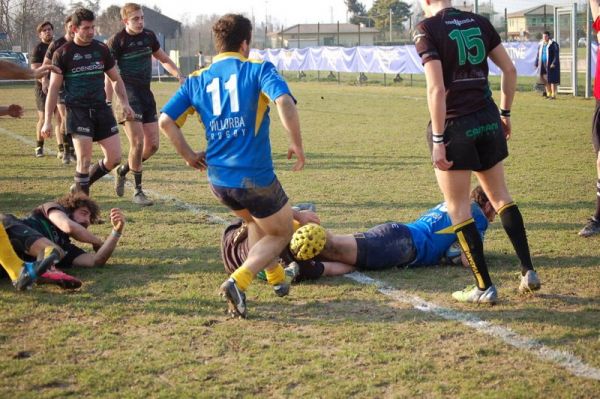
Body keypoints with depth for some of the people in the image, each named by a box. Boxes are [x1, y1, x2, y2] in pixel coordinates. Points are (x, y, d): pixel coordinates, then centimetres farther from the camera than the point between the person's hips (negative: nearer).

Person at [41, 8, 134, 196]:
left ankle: (83, 183, 24)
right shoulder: (62, 53, -2)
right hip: (78, 112, -4)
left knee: (115, 158, 0)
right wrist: (47, 121, -4)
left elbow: (116, 79, 18)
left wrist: (125, 103, 4)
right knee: (85, 159, -11)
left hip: (101, 110, 4)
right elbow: (53, 88, 0)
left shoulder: (101, 49, 8)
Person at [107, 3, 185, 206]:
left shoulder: (149, 36, 8)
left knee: (152, 145, 4)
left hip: (145, 93, 7)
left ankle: (122, 171, 28)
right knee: (137, 142, -13)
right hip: (128, 93, -6)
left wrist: (180, 76, 7)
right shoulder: (116, 41, -9)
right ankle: (137, 191, 0)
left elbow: (164, 59, 22)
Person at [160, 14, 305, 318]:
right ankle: (238, 280, -6)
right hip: (255, 177, -5)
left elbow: (165, 121, 1)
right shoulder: (258, 69, -5)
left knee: (255, 219, 35)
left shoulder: (196, 80, 7)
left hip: (218, 179, 5)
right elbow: (284, 102, -23)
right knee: (281, 233, 15)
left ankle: (274, 275, 33)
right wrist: (297, 145, -12)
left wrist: (189, 155, 11)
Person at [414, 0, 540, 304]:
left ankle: (484, 287, 9)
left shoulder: (427, 29, -9)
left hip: (455, 124, -6)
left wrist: (438, 140, -16)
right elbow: (510, 70, 10)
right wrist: (505, 113, 20)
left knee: (458, 208, 6)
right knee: (500, 195, 21)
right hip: (488, 119, 6)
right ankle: (528, 271, 20)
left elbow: (436, 88, -17)